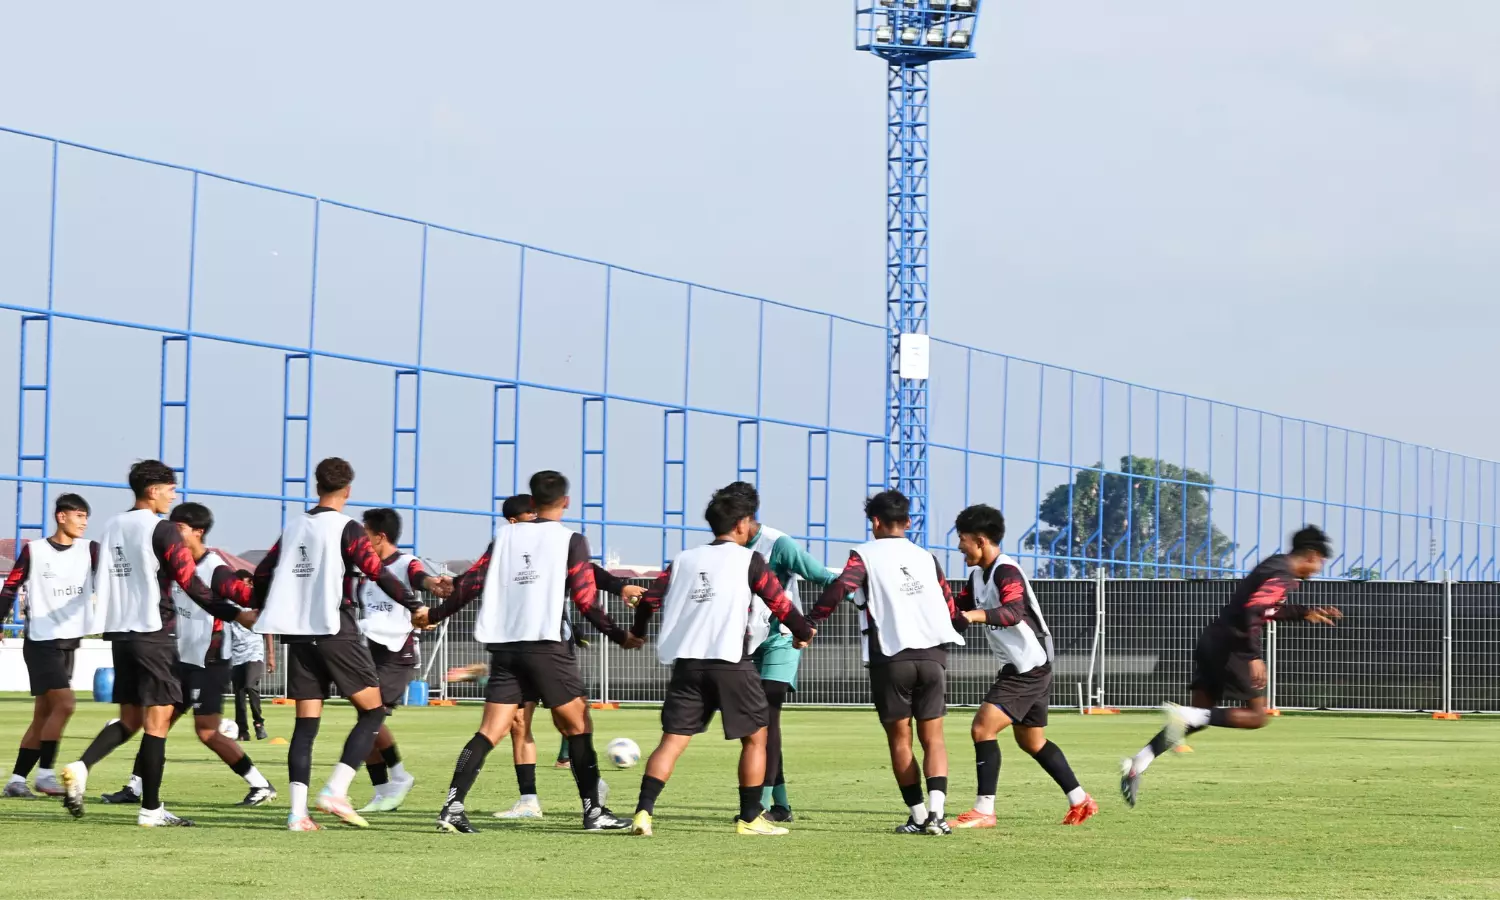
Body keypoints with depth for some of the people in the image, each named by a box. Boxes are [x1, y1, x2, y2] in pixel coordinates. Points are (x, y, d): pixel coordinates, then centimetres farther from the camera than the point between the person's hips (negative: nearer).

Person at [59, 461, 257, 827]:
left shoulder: (112, 528, 12)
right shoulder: (163, 530, -10)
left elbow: (102, 583, 17)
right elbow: (191, 584, -13)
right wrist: (236, 615, -9)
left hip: (119, 632, 7)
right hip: (154, 633, -7)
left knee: (130, 718, 14)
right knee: (158, 719, -3)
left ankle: (80, 767, -8)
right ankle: (150, 809, -2)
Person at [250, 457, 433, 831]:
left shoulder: (294, 527, 12)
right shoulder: (346, 528, -5)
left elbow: (263, 573, 19)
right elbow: (377, 572, -15)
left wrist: (260, 610, 37)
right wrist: (415, 605, -9)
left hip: (298, 633, 6)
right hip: (337, 632, -6)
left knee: (306, 723, 5)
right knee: (372, 712, 3)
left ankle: (298, 811, -4)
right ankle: (336, 791, -11)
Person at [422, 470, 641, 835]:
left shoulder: (505, 535, 11)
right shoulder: (571, 541, 1)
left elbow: (472, 583, 9)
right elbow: (586, 599, -3)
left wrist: (434, 615, 22)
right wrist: (620, 636, 9)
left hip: (503, 647, 4)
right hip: (547, 646, -4)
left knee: (490, 732, 0)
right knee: (577, 727, 9)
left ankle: (452, 807, -13)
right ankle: (593, 811, 9)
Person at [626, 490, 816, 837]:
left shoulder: (684, 559, 14)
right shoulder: (748, 559, 3)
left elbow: (651, 599, 12)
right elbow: (779, 603, 5)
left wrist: (638, 631, 31)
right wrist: (803, 632, 24)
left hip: (686, 663, 4)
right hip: (731, 663, -4)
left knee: (672, 740, 2)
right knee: (755, 738, 11)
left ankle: (643, 811, -13)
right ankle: (750, 818, 11)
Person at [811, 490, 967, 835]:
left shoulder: (866, 554, 5)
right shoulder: (926, 558, 16)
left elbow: (841, 587, -14)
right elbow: (950, 610, 20)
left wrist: (810, 621, -12)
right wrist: (964, 622, 42)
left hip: (891, 657, -3)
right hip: (933, 654, 3)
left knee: (900, 739, 8)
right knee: (932, 737, 5)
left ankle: (919, 817, 6)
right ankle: (936, 813, -12)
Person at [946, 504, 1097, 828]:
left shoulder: (1006, 572, -20)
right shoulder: (978, 575, 10)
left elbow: (1014, 612, -37)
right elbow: (958, 607, 22)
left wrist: (980, 615, -54)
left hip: (1029, 668, -11)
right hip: (1017, 668, 11)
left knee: (982, 728, -17)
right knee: (1032, 742, 20)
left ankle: (984, 811, -17)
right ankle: (1080, 801, 30)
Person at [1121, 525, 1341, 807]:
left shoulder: (1274, 565, 18)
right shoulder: (1283, 577, -12)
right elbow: (1253, 612, -24)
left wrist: (1305, 613, 34)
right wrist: (1255, 657, -27)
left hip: (1213, 640, 9)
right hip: (1232, 645, -9)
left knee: (1199, 718, 10)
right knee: (1256, 716, -1)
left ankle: (1138, 763, -1)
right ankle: (1187, 715, -19)